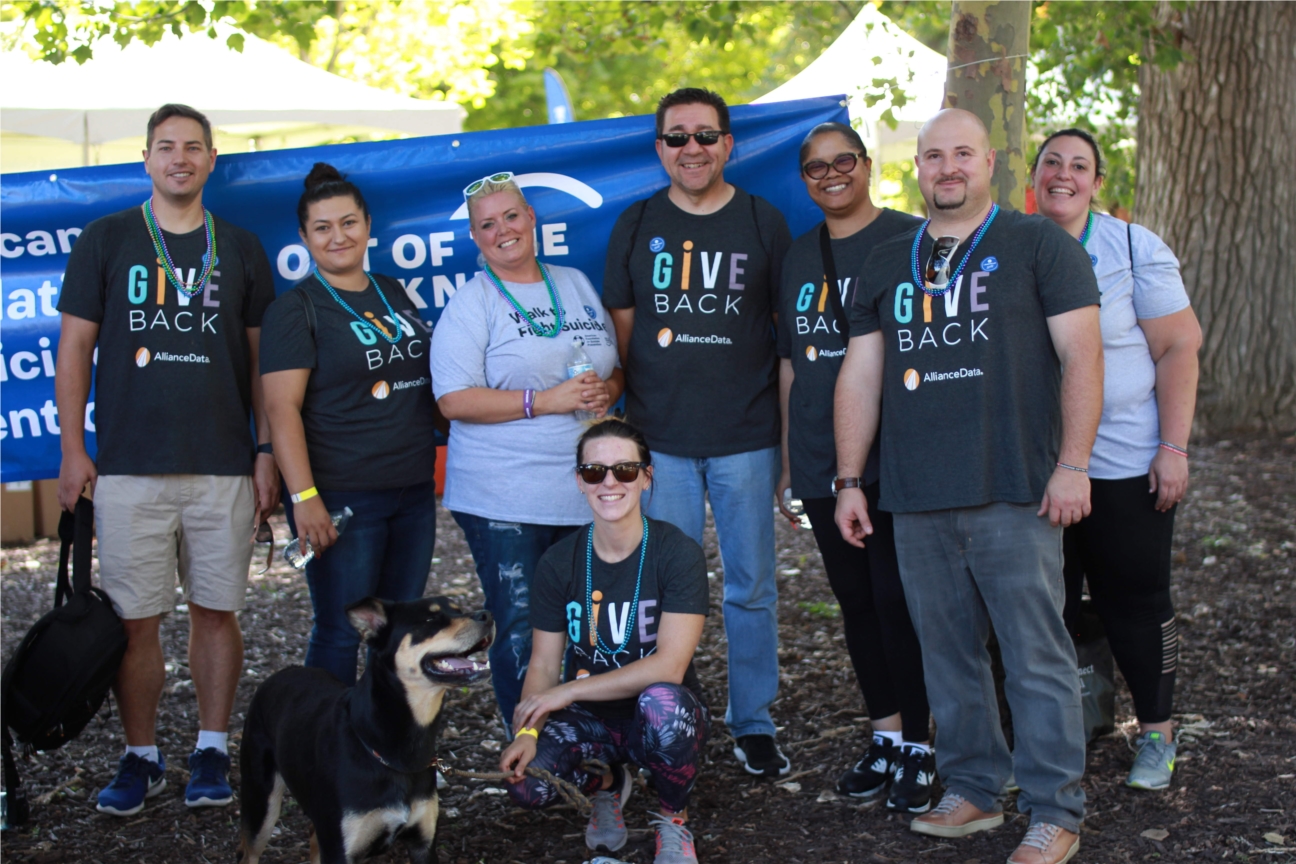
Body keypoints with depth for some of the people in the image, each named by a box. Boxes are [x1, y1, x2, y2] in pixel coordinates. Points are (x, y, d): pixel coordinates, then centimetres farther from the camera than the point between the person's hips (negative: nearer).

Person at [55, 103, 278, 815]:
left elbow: (261, 358, 12)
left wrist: (267, 451, 5)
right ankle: (141, 757, 14)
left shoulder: (241, 250, 10)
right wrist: (72, 450, -2)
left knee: (216, 611, 6)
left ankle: (211, 752, 17)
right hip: (129, 467, -1)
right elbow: (75, 348, 5)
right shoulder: (105, 240, 5)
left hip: (224, 466, 1)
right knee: (133, 619, 1)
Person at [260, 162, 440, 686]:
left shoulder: (394, 296, 14)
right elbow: (281, 408, -13)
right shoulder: (296, 309, -6)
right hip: (341, 499, -6)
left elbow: (429, 384, 25)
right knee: (341, 633, -3)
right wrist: (303, 496, -21)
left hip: (414, 491, 6)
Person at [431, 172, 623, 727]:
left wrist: (608, 390, -3)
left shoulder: (576, 285, 15)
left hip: (586, 490, 5)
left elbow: (618, 366, 21)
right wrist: (544, 400, -17)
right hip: (504, 499, -5)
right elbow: (454, 401, -11)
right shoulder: (471, 303, -2)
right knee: (522, 633, -3)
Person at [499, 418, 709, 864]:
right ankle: (607, 783, 11)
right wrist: (529, 730, -22)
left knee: (662, 702, -39)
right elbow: (543, 665, -2)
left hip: (662, 719, -2)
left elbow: (669, 665, -23)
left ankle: (673, 820, -6)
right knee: (527, 783, -28)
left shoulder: (677, 553, -14)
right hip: (589, 720, 2)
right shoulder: (560, 562, -4)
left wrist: (569, 691, -22)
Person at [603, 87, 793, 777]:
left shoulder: (764, 223, 4)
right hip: (659, 438, 1)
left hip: (747, 437, -1)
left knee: (751, 586, 6)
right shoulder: (635, 226, 7)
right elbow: (621, 329, 11)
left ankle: (753, 725, 19)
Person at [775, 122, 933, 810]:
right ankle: (885, 735, 24)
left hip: (895, 457, -5)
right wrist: (787, 459, 15)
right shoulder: (798, 257, 13)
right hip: (821, 462, 6)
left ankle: (917, 747, 8)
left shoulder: (908, 239, -4)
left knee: (898, 599, -4)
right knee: (855, 599, 12)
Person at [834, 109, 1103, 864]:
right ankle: (973, 790, 23)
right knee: (948, 653, 10)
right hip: (918, 499, 4)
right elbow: (860, 376, 17)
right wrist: (849, 480, 11)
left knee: (1037, 655, -3)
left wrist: (1073, 464, -10)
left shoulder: (1039, 246, 3)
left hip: (1015, 492, -4)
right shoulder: (888, 264, 16)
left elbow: (1081, 356, -2)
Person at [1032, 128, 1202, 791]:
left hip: (1124, 462, -3)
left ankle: (1156, 735, 20)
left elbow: (1179, 347, -5)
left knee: (1134, 599, 4)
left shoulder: (1134, 248, -3)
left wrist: (1174, 448, -11)